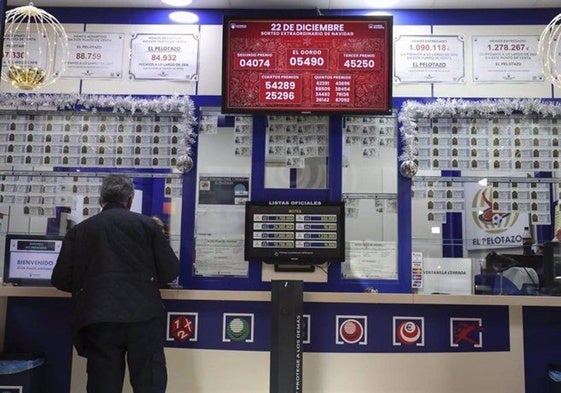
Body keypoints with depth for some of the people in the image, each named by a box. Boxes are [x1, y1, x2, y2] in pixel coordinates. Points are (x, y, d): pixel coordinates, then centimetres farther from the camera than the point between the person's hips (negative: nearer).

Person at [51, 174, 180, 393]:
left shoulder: (79, 230, 8)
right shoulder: (147, 224, 5)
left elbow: (61, 280, 7)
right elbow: (170, 270, 4)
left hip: (98, 320, 2)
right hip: (144, 317, -1)